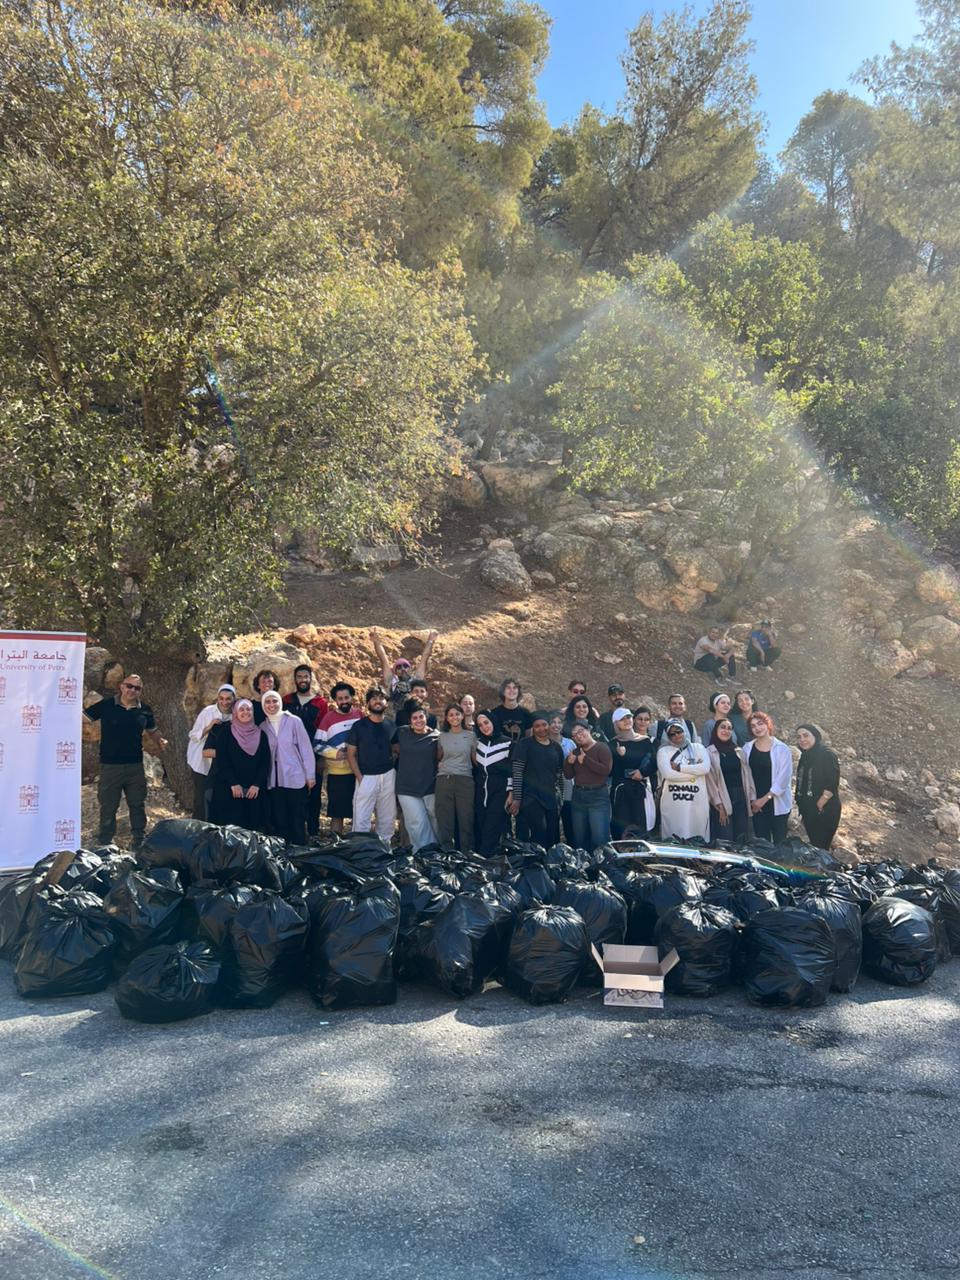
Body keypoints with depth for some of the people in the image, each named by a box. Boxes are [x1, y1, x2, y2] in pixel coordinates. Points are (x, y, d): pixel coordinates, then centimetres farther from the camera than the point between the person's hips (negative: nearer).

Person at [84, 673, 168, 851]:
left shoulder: (144, 710, 4)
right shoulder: (106, 705, -6)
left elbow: (152, 731, 18)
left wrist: (160, 742, -1)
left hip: (135, 766, 3)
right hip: (110, 766, -3)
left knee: (137, 806, 12)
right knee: (108, 808, 8)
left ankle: (139, 844, 25)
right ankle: (104, 845, 20)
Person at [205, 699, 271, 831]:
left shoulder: (260, 734, 9)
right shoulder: (225, 731, 2)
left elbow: (265, 761, 5)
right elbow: (222, 758, -5)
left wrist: (257, 785, -7)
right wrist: (233, 783, -13)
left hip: (254, 790, 3)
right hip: (229, 789, -2)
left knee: (252, 825, 0)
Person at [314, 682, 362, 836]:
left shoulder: (360, 714, 3)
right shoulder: (329, 717, -5)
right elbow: (317, 745, -5)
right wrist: (335, 753, -16)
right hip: (337, 774, -3)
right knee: (337, 813, 3)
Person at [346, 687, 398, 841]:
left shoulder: (391, 725, 7)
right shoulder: (359, 726, -2)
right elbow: (351, 753, -1)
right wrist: (359, 777, -9)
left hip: (388, 776, 3)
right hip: (366, 776, -3)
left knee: (387, 818, 9)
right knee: (361, 818, -7)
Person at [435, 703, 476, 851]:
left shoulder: (471, 735, 6)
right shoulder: (442, 736, 10)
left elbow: (475, 759, 9)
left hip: (465, 780, -1)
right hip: (444, 780, 1)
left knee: (466, 819, -2)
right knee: (444, 820, 1)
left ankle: (466, 853, 6)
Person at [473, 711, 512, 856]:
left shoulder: (506, 742, -3)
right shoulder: (478, 742, 10)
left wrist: (511, 793, -7)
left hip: (499, 792, -4)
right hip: (480, 791, 4)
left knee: (492, 829, -10)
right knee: (479, 828, 2)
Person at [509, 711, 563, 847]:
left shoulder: (556, 747, 13)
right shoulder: (525, 744, -2)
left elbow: (559, 773, 17)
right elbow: (517, 772, -8)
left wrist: (558, 798, 10)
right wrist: (516, 798, -15)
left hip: (551, 798, 5)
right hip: (530, 798, -5)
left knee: (553, 837, 5)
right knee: (539, 833, -17)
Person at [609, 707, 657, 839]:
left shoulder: (645, 741, 8)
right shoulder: (613, 744, 6)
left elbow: (654, 765, 8)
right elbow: (610, 770, 1)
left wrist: (642, 772, -8)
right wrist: (630, 774, -8)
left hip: (640, 789, 1)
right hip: (619, 790, -1)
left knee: (641, 827, -5)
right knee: (620, 830, -6)